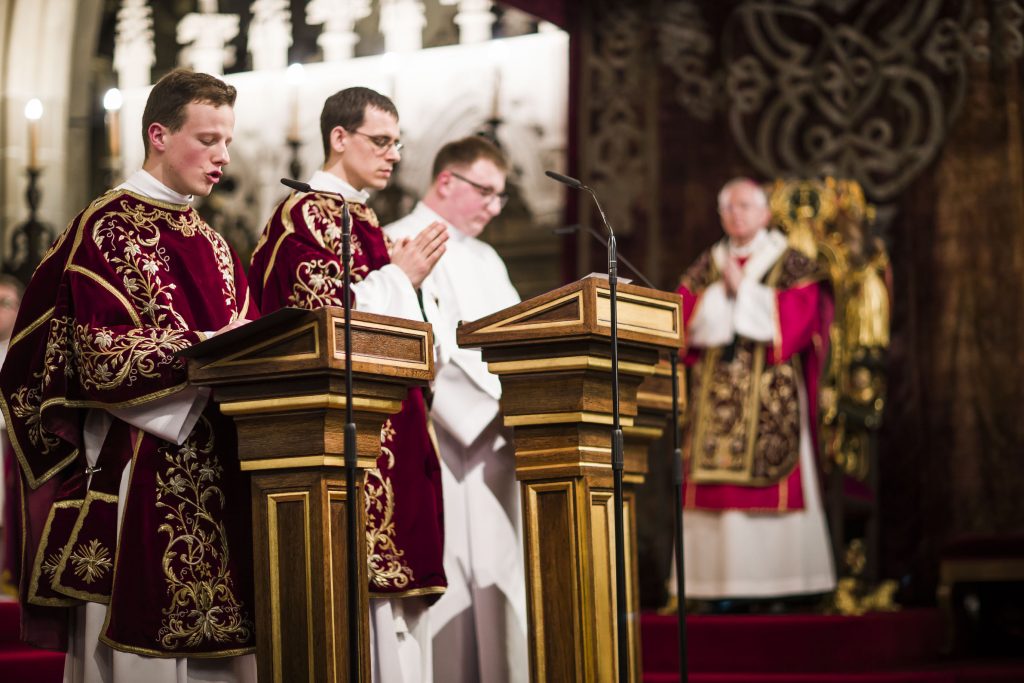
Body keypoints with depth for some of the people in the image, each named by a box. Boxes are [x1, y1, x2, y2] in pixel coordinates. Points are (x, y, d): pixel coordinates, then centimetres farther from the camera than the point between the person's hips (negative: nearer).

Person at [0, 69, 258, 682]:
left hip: (216, 480, 7)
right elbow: (97, 351, -14)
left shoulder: (213, 246, 20)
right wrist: (202, 349, -21)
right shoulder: (107, 228, -4)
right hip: (136, 472, -7)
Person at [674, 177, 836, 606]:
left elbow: (799, 314, -8)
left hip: (771, 390, -3)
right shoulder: (706, 267, 17)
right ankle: (724, 584, -3)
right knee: (718, 485, -4)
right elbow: (684, 318, 6)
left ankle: (781, 582, -6)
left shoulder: (791, 263, 7)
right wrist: (721, 292, -8)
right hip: (714, 393, 3)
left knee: (775, 483, -9)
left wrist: (742, 290, -7)